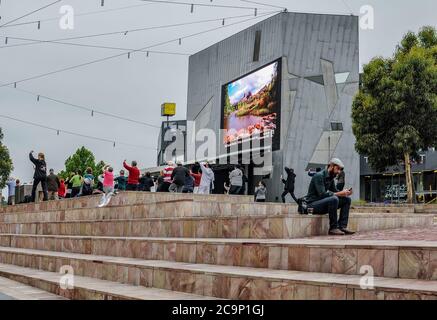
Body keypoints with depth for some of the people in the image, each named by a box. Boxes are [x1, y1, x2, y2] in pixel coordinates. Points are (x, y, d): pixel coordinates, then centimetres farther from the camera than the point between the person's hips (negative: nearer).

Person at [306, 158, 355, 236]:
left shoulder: (331, 178, 12)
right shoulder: (319, 176, -16)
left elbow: (334, 191, 14)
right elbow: (322, 194, -25)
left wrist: (344, 193, -7)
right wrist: (339, 194, -27)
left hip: (323, 204, 9)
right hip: (313, 204, -9)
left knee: (347, 200, 0)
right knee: (334, 199, -34)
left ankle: (342, 227, -8)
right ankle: (333, 228, -26)